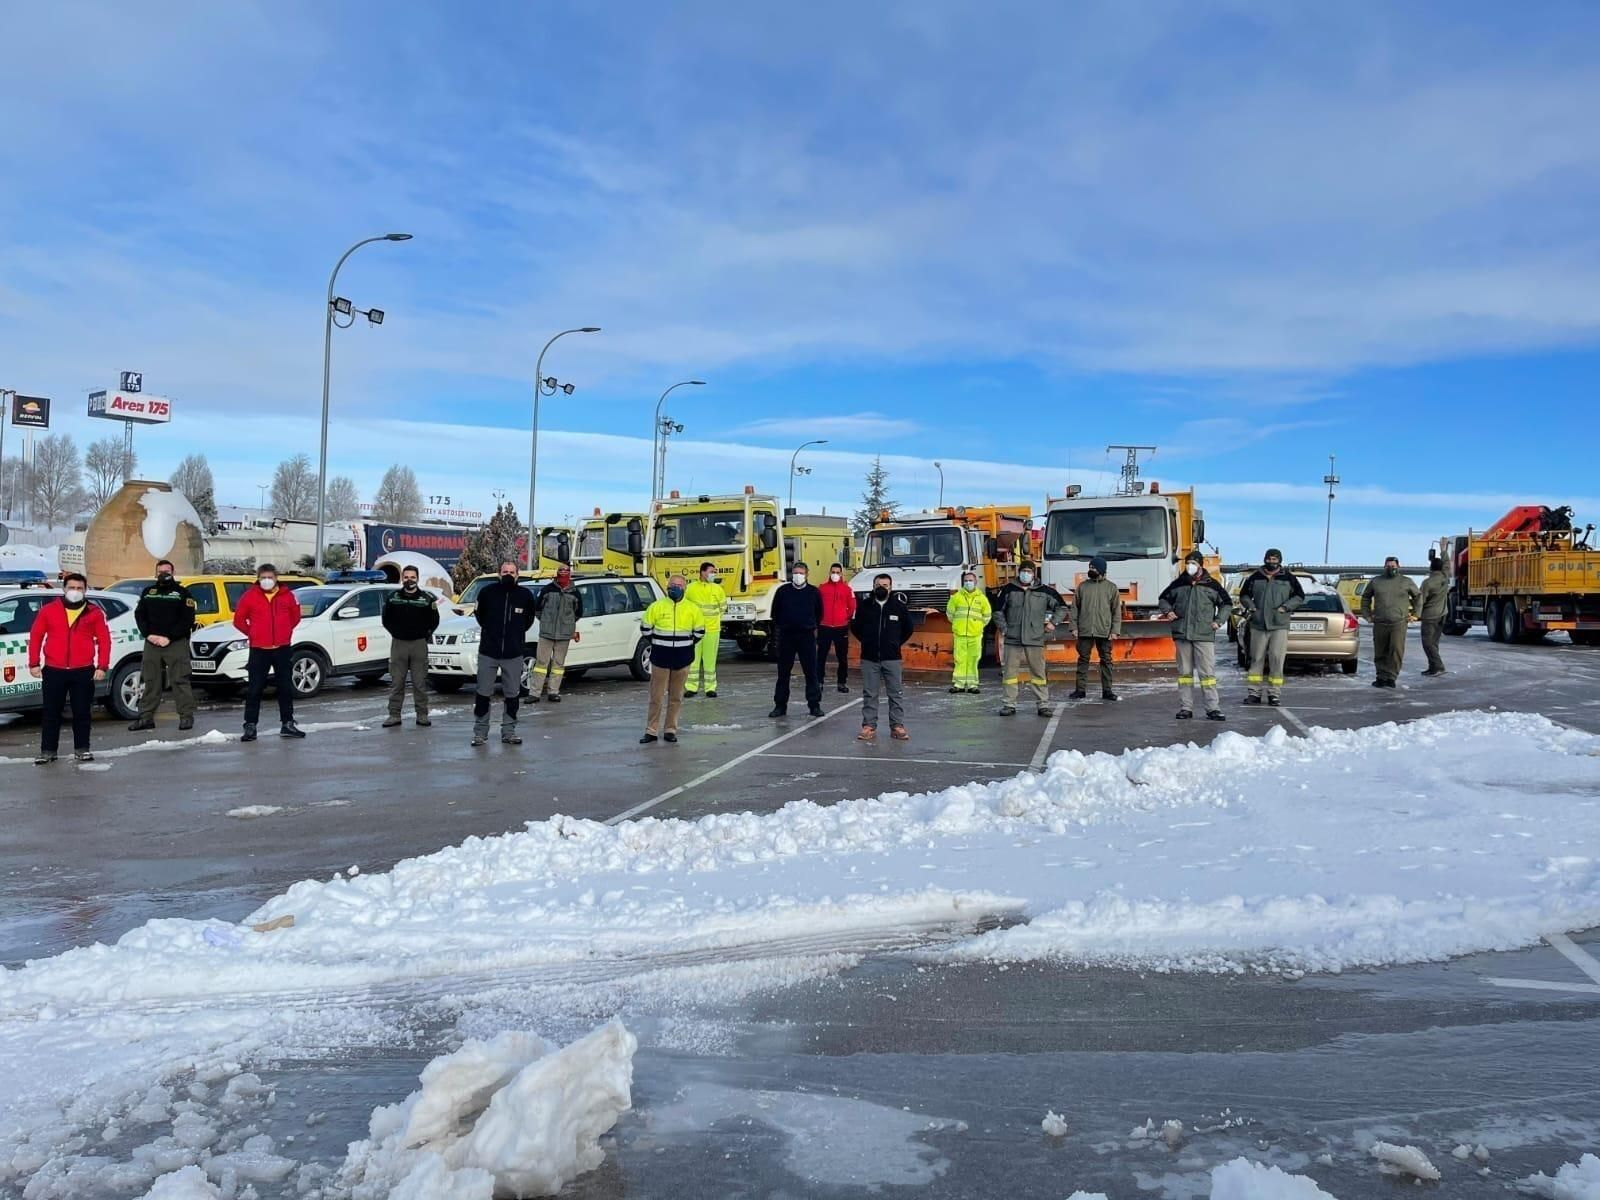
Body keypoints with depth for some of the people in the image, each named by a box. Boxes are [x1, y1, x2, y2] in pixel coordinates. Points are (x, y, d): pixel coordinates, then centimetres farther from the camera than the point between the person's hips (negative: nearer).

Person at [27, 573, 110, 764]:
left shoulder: (94, 612, 3)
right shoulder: (48, 610, 4)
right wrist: (33, 663, 1)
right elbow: (35, 636, 7)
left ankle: (81, 749, 16)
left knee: (82, 712, 5)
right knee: (51, 713, 5)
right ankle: (48, 751, 12)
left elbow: (104, 640, 3)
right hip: (53, 670, 0)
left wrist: (102, 666, -3)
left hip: (83, 671, 0)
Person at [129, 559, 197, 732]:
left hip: (176, 643, -4)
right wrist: (148, 634, -5)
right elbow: (139, 615, 12)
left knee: (180, 680, -6)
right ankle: (146, 717, 11)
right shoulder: (148, 592, 16)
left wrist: (169, 637, -14)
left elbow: (188, 619, -5)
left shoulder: (182, 592, 3)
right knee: (150, 681, 6)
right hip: (152, 642, 4)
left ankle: (186, 716, -4)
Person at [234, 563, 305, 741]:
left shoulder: (287, 595, 2)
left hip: (282, 648, 2)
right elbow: (239, 620, 4)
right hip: (259, 650, -2)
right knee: (254, 689, -1)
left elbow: (295, 616, 16)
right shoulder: (250, 596, -3)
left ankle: (287, 724, 18)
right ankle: (250, 726, 5)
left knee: (286, 688, 9)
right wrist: (252, 633, 6)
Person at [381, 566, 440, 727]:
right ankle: (394, 715, 6)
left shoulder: (427, 598, 2)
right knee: (396, 682, 2)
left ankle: (422, 715, 6)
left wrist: (424, 635, 1)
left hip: (419, 644, -1)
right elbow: (386, 620, 13)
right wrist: (397, 633, 4)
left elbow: (434, 621, 8)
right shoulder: (392, 597, 6)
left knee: (420, 682, 1)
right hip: (398, 643, 1)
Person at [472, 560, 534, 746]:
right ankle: (480, 732, 14)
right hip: (488, 652, -1)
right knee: (483, 694, 3)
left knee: (512, 695, 6)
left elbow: (529, 619, 16)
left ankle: (508, 732, 17)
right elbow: (479, 614, 14)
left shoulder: (525, 595, 1)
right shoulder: (488, 591, -2)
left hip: (514, 654, 1)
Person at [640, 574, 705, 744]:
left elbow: (699, 631, 11)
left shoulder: (693, 609, 1)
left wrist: (687, 646, 9)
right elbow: (646, 628, 6)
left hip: (682, 659, 1)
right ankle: (651, 730, 6)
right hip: (660, 658, -1)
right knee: (656, 695, 0)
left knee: (676, 696, 6)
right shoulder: (656, 607, -3)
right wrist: (657, 645, 8)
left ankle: (670, 730, 15)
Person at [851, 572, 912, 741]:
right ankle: (869, 727, 9)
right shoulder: (864, 606, 0)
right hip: (869, 658, 0)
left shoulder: (899, 606, 0)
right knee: (869, 694, 4)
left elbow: (908, 629, 13)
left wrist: (895, 643, 12)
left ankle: (897, 726, 10)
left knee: (896, 694, 3)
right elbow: (855, 627, 13)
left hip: (892, 658, 0)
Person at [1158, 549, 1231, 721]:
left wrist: (1218, 621, 2)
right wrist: (1167, 611, 4)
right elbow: (1164, 598, 23)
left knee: (1207, 672, -6)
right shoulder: (1178, 584, 8)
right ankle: (1185, 708, 11)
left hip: (1204, 635, -2)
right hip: (1182, 635, 2)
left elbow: (1226, 603, 12)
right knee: (1184, 672, 7)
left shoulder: (1211, 585, 3)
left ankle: (1213, 708, -3)